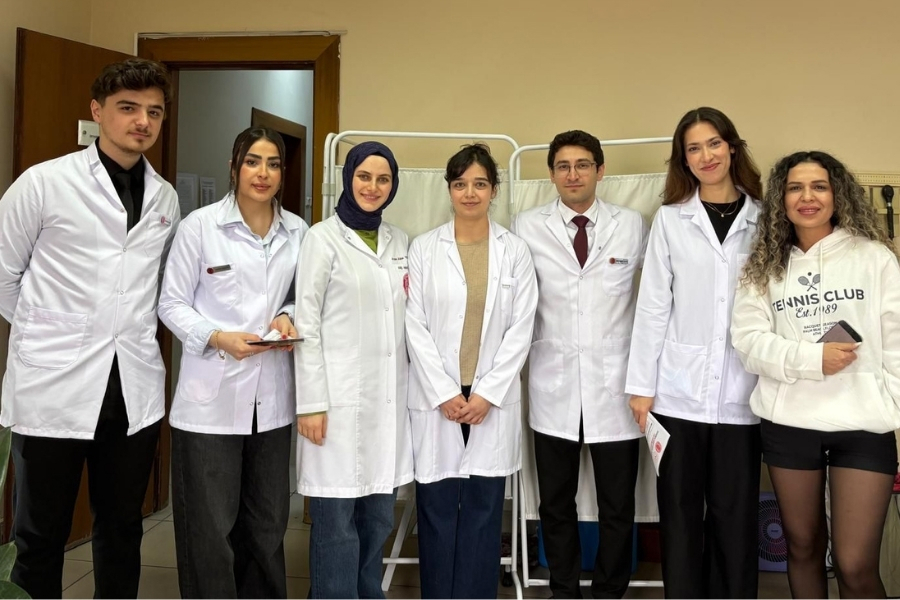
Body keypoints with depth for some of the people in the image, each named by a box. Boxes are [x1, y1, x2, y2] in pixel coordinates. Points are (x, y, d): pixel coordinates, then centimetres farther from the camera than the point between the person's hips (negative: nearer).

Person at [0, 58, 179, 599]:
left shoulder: (166, 198, 8)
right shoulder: (45, 182, -4)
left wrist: (131, 331, 10)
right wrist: (45, 335, 7)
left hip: (135, 387, 4)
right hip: (54, 386, -3)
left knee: (122, 530, 14)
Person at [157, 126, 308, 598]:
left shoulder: (297, 231, 4)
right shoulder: (199, 225, -6)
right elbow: (171, 303, -3)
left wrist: (287, 317, -6)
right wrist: (218, 338, -18)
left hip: (271, 395, 4)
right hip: (212, 397, -3)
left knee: (267, 520, 15)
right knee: (211, 525, 4)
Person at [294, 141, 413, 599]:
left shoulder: (398, 241, 13)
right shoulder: (323, 238, -3)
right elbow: (306, 324, -7)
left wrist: (410, 387, 12)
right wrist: (311, 403, -11)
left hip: (388, 397, 5)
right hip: (340, 396, -5)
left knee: (378, 517, 12)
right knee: (337, 522, -1)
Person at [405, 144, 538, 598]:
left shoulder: (515, 251, 3)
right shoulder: (424, 248, 2)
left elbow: (521, 329, -1)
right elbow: (415, 327, -2)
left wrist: (486, 394, -8)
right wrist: (445, 394, -9)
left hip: (493, 400, 1)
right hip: (437, 399, 0)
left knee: (483, 510, 7)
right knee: (437, 509, 5)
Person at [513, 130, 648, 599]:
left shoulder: (632, 225, 3)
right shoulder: (528, 227, 2)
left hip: (614, 385, 0)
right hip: (554, 385, 0)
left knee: (618, 506, 8)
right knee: (556, 504, 12)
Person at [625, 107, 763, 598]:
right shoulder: (670, 219, 4)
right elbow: (652, 305, 2)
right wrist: (642, 385, -2)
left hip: (740, 393, 0)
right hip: (679, 390, 0)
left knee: (734, 514, 8)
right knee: (680, 512, 9)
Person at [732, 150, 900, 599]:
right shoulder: (765, 265, 7)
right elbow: (748, 339, -2)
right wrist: (812, 358, -17)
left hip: (863, 424, -2)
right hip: (788, 423, 2)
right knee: (802, 547, 16)